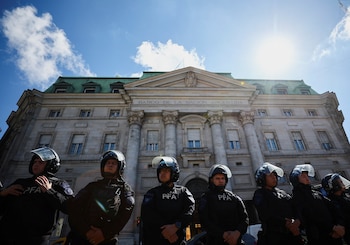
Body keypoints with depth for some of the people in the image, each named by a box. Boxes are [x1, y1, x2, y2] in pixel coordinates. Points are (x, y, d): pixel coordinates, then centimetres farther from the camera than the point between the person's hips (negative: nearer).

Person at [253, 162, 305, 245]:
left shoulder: (282, 193, 18)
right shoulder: (259, 194, -1)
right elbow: (266, 215, -13)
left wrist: (297, 221, -12)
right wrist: (286, 223, -19)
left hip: (292, 234, 6)